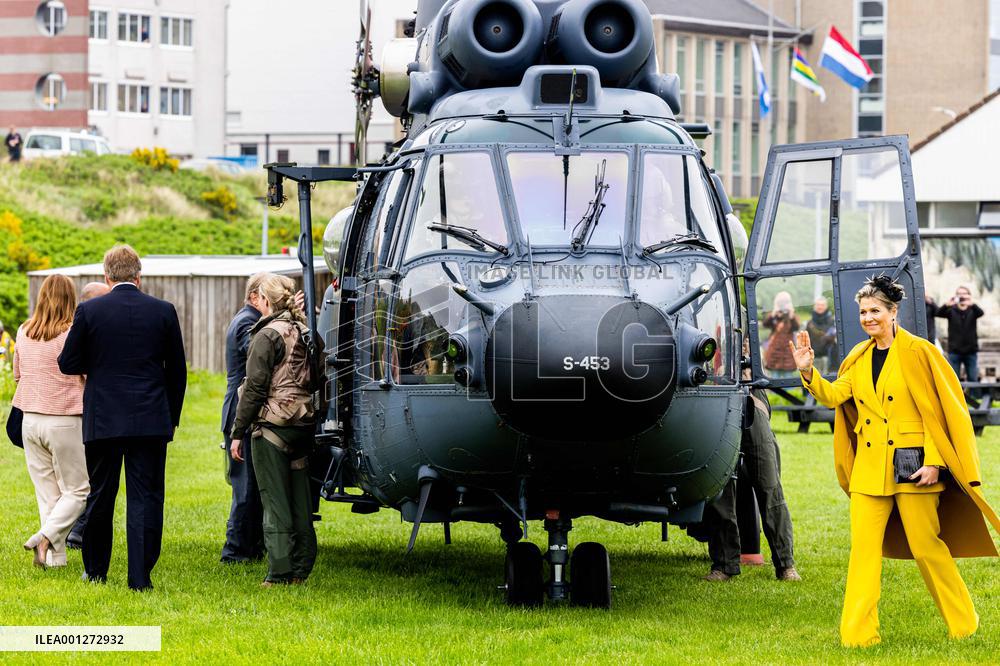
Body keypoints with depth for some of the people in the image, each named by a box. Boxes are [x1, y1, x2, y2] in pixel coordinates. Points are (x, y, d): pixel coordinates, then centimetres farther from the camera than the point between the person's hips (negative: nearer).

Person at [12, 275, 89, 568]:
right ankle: (45, 537, -15)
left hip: (30, 420, 5)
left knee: (47, 493, 12)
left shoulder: (24, 333, 4)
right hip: (65, 421, -5)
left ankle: (55, 556, 9)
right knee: (76, 491, 5)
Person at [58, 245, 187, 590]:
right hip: (152, 419, 0)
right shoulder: (163, 311, 0)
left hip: (102, 419, 0)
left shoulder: (89, 311, -5)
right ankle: (140, 575, -4)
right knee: (145, 497, 2)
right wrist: (172, 416, 15)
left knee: (100, 496, 13)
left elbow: (68, 364, 0)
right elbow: (177, 370, 5)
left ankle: (95, 571, 24)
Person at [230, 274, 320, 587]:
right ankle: (301, 569, 14)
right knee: (300, 500, 11)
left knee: (275, 501, -3)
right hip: (304, 423, 7)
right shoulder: (304, 332, 12)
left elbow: (255, 388, -12)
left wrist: (238, 432, -7)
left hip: (273, 424, -7)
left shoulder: (267, 335, -10)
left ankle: (280, 572, -4)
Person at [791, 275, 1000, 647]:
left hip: (912, 465, -5)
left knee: (925, 546, -1)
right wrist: (808, 371, -17)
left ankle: (963, 623, 16)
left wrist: (934, 461, -13)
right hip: (869, 468, 5)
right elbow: (834, 395, 0)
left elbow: (941, 411, -7)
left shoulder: (918, 353, -5)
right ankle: (858, 633, -2)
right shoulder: (859, 359, 12)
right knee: (863, 548, -3)